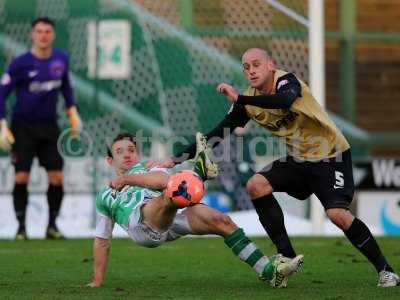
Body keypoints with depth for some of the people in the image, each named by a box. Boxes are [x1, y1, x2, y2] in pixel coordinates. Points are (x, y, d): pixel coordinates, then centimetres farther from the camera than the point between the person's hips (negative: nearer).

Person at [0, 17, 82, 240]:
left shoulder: (61, 59, 0)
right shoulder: (21, 63, -13)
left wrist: (73, 113, 10)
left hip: (49, 126, 3)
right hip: (23, 127, -3)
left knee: (57, 177, -3)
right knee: (22, 178, -8)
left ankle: (52, 225, 10)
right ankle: (21, 226, 5)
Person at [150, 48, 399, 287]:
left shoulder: (287, 80, -20)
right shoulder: (248, 102, -3)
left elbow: (284, 100, -46)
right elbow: (217, 134, 0)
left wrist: (239, 99, -48)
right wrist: (178, 159, -6)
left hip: (331, 154, -6)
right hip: (298, 158, 7)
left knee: (338, 214, -22)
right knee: (256, 185, -13)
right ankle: (287, 256, -5)